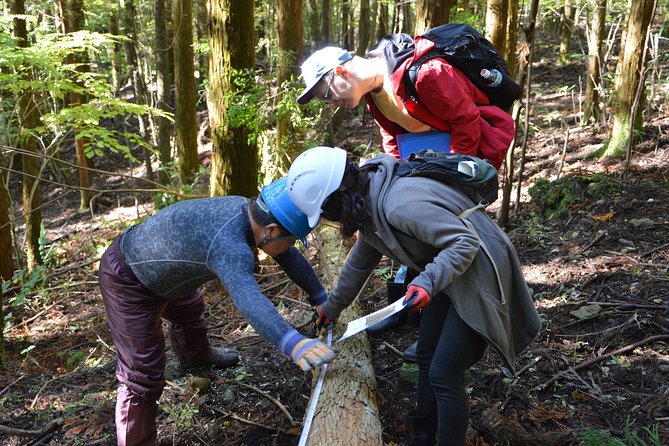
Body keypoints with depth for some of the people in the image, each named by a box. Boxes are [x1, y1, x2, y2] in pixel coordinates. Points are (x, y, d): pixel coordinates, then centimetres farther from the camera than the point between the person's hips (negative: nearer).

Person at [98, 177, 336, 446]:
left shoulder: (247, 209, -11)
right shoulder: (228, 243, -39)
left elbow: (289, 257, 2)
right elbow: (247, 297, -57)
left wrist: (320, 298, 5)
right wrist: (292, 343, -69)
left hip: (152, 265, 10)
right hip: (127, 281, -10)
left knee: (189, 312, 33)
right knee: (142, 376, -9)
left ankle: (196, 356, 63)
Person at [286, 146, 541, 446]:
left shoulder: (399, 205, -31)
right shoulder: (370, 206, 0)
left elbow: (465, 241, -28)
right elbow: (359, 263, 17)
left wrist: (427, 281, -40)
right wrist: (332, 307, 28)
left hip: (478, 272, -9)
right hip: (447, 275, 10)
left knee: (443, 374, -6)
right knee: (426, 358, 16)